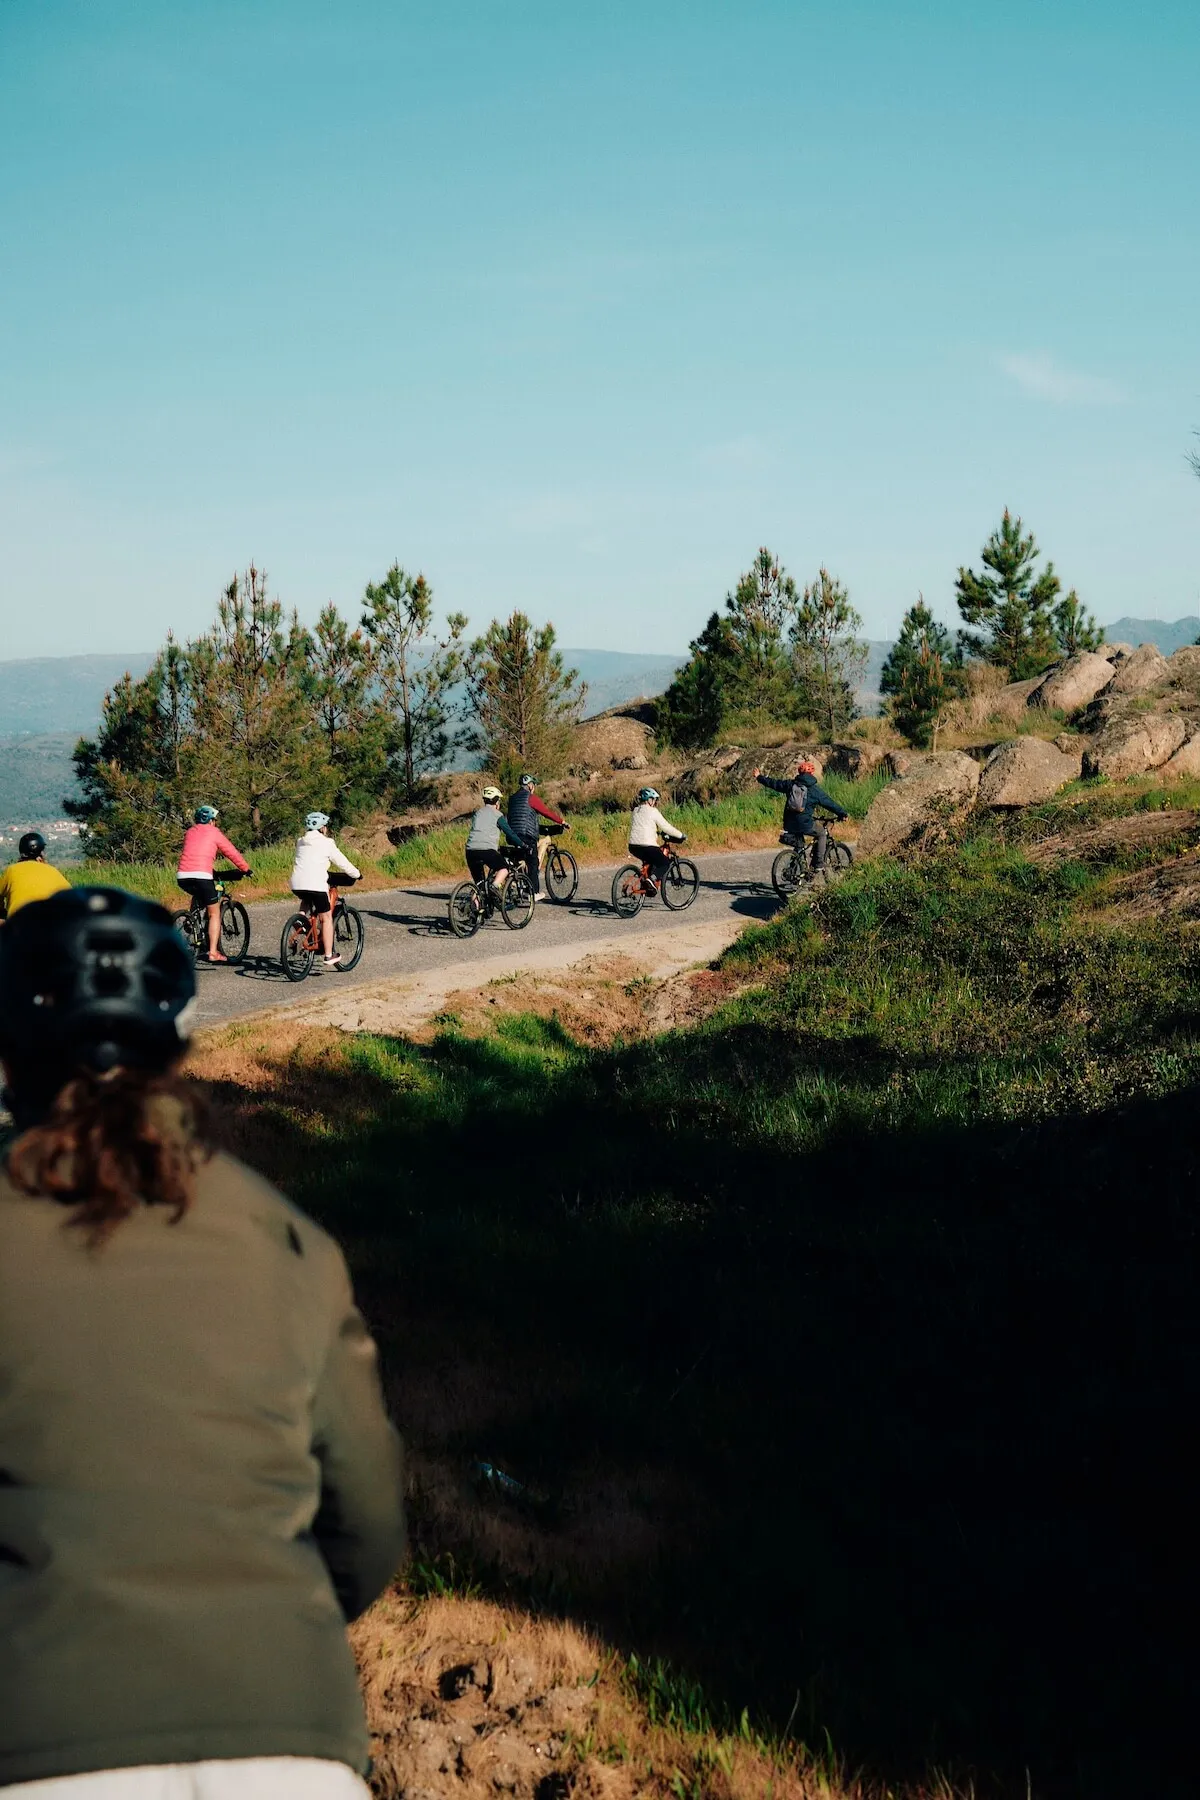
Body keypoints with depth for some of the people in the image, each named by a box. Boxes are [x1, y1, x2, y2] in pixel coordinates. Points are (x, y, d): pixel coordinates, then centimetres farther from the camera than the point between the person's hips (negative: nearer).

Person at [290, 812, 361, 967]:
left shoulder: (301, 842, 19)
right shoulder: (326, 843, 3)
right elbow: (343, 863, 7)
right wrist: (357, 874, 24)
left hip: (296, 884, 5)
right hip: (315, 884, -5)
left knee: (307, 899, 39)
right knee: (326, 918, 7)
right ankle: (329, 956, 5)